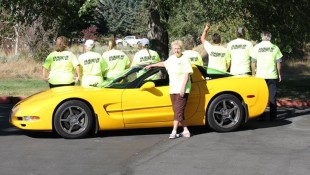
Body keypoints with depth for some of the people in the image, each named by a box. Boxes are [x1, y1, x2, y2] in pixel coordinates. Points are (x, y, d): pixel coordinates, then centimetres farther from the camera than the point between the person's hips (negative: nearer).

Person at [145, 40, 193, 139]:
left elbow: (187, 74, -11)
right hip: (172, 90, 7)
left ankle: (174, 131, -11)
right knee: (177, 111, 5)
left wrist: (183, 88, -18)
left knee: (178, 111, -10)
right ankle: (185, 131, 10)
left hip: (182, 90, -7)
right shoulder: (171, 58, 15)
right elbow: (164, 63, 37)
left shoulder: (185, 59, -6)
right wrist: (152, 65, 47)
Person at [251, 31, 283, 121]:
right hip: (272, 76, 0)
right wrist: (279, 74, 12)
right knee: (272, 96, 5)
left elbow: (253, 62, 0)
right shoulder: (275, 48, 1)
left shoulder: (256, 47, 0)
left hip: (260, 75, 0)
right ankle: (272, 116, 5)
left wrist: (253, 73, 9)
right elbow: (278, 62, 3)